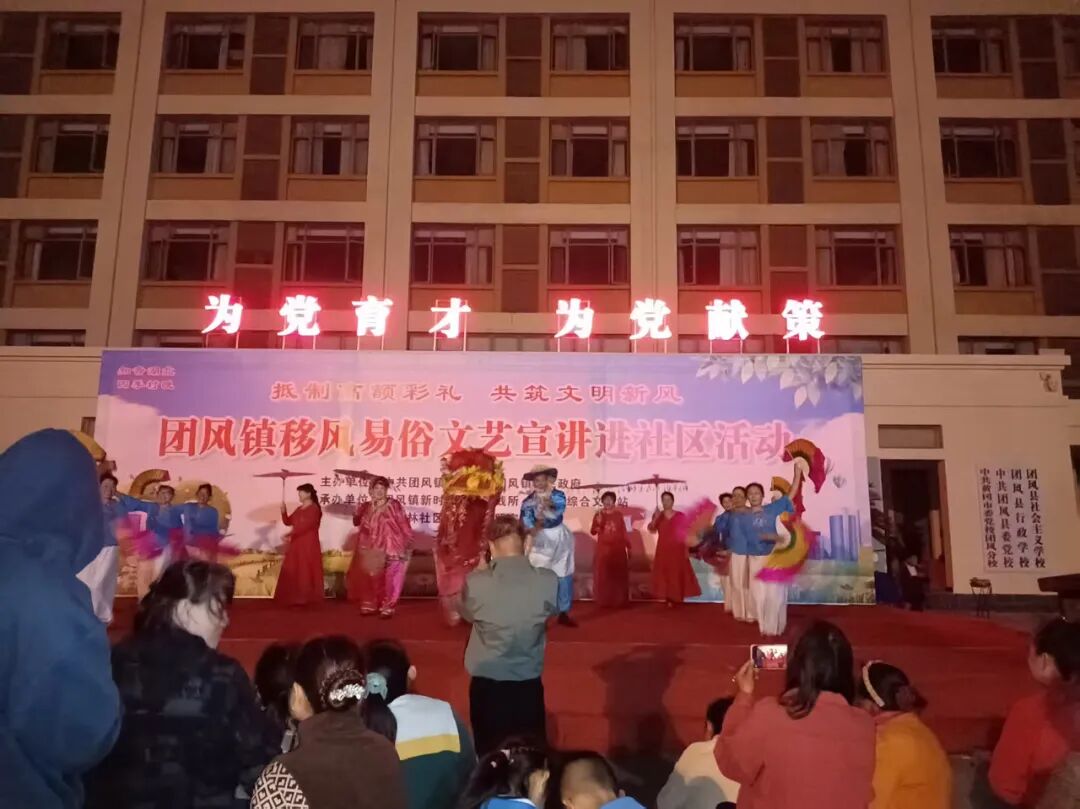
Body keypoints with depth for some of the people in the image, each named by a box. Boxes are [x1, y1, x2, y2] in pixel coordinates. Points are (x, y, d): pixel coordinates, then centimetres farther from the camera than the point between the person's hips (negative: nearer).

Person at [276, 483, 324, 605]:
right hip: (296, 544, 9)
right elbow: (288, 522, 14)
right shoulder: (299, 509, 16)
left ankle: (307, 597, -2)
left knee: (306, 571, -7)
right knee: (292, 571, 7)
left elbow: (305, 525, -19)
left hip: (308, 545, -9)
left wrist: (290, 534, -19)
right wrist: (283, 511, -3)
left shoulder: (314, 509, -10)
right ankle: (294, 597, 11)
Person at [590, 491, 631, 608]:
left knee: (619, 575, 2)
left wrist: (629, 547, 4)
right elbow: (592, 532, -5)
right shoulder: (598, 515, 2)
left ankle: (619, 600, 9)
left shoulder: (618, 514, 3)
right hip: (603, 549, 0)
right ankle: (604, 600, 7)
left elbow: (624, 532, 5)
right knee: (603, 575, -1)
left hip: (618, 549, 0)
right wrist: (598, 523, -23)